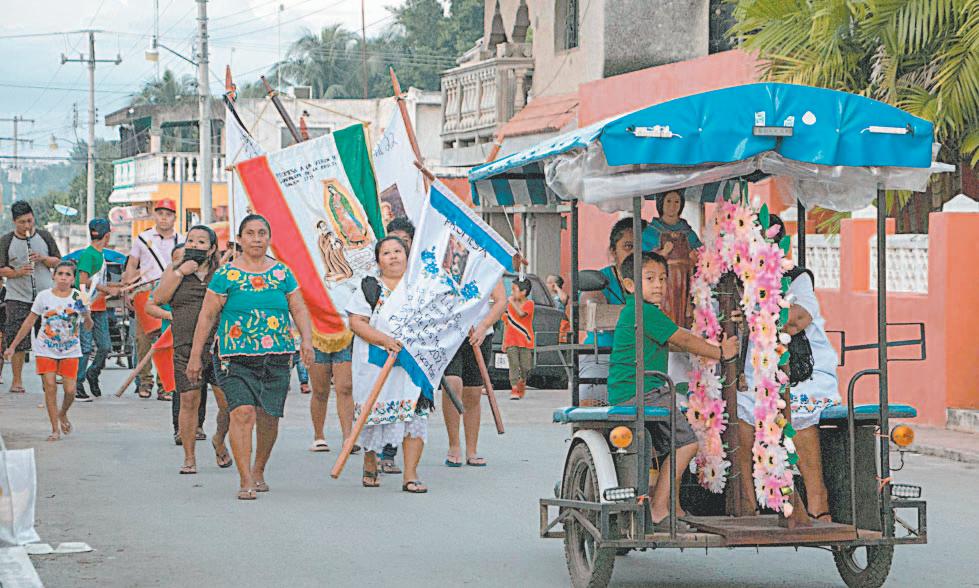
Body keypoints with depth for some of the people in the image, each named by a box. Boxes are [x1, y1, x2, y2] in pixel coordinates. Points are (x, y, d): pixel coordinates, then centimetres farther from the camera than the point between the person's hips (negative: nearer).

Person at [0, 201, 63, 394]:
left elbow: (58, 262, 11)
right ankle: (17, 381, 6)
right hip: (18, 297, -2)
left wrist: (43, 258, -9)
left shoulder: (44, 237, 7)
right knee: (18, 342, -4)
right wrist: (18, 272, -17)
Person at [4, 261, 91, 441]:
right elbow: (29, 322, 4)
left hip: (70, 351, 0)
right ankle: (55, 429, 1)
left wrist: (86, 316, -25)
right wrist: (13, 346, 6)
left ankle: (63, 414, 28)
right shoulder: (44, 296, -4)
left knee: (70, 390, -5)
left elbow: (88, 325, -1)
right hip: (46, 350, 0)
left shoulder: (78, 298, -5)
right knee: (50, 387, -9)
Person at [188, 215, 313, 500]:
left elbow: (299, 309, 12)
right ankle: (245, 480, -14)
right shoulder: (226, 274, 1)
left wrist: (306, 340, -6)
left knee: (268, 417, 5)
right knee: (243, 412, -17)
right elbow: (207, 316, 2)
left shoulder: (282, 272, 10)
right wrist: (195, 356, 1)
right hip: (237, 356, -3)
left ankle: (258, 471, 29)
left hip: (276, 357, 3)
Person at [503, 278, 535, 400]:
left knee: (525, 367, 1)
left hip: (525, 341, -2)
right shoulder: (509, 305, 10)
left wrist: (512, 302, -13)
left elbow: (521, 314, -21)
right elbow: (506, 324, 13)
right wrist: (504, 341, 11)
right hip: (511, 341, 2)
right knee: (514, 365, -8)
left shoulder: (529, 303, -1)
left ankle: (522, 382, 30)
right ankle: (514, 390, -10)